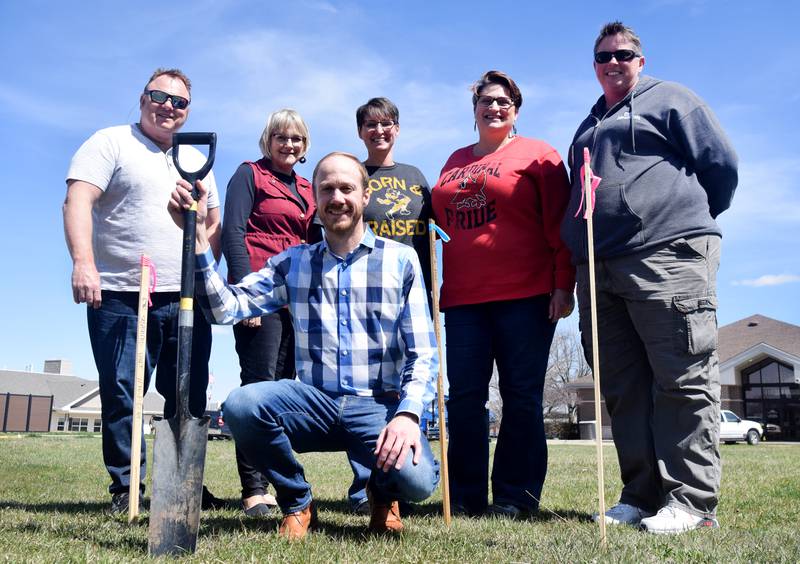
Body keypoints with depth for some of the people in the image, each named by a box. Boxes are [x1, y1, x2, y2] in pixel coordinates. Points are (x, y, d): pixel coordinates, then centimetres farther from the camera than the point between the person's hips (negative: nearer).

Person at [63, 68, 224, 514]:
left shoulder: (197, 160, 20)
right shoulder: (111, 143, 3)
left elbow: (214, 223, 23)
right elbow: (78, 201, -9)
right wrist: (84, 261, -23)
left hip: (187, 300, 5)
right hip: (122, 297, -4)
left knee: (190, 397, 7)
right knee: (120, 395, 0)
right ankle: (125, 487, 12)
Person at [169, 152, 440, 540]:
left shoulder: (401, 259, 3)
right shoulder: (292, 262, 9)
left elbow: (423, 353, -1)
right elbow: (226, 308, -3)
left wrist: (408, 413, -19)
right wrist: (197, 235, -13)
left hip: (379, 405, -1)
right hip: (314, 402, 2)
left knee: (417, 479, -30)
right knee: (241, 404, -28)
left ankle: (383, 494, 12)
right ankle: (296, 503, 2)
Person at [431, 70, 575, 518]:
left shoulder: (537, 155, 6)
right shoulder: (455, 162, 21)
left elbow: (559, 225, -1)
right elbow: (441, 226, 22)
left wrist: (563, 284, -9)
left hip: (526, 296, -4)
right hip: (463, 298, 4)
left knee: (522, 396, 1)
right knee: (464, 397, 2)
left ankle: (516, 497, 10)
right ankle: (466, 497, 12)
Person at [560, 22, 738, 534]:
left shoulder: (669, 98, 9)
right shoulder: (589, 127, 28)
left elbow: (721, 163, 3)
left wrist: (688, 221, 9)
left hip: (667, 257, -7)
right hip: (599, 268, 7)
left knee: (684, 379, -7)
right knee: (624, 387, 5)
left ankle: (692, 500, -2)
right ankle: (642, 495, 12)